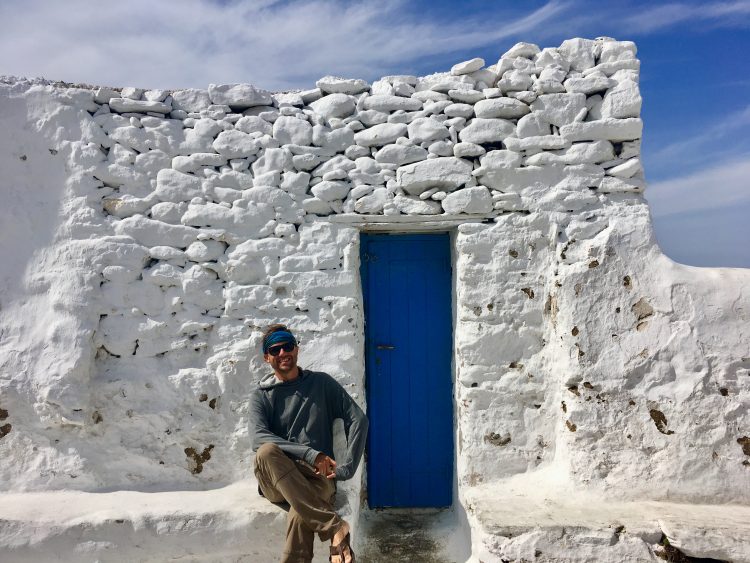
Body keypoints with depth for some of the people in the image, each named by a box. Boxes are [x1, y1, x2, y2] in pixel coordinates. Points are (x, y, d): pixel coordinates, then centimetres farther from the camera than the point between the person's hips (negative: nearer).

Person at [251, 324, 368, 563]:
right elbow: (259, 439, -9)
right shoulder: (261, 395, 9)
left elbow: (358, 420, 3)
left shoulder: (321, 383, 9)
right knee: (266, 452, -35)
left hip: (316, 478, -2)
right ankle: (335, 527, -32)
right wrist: (309, 454, -21)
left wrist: (346, 468, -8)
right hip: (277, 481, 2)